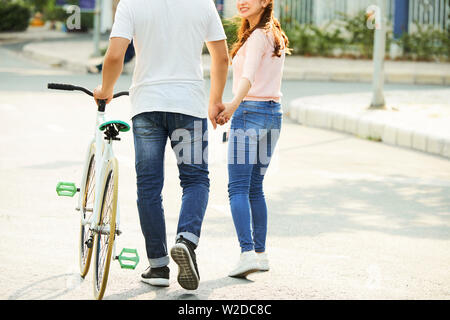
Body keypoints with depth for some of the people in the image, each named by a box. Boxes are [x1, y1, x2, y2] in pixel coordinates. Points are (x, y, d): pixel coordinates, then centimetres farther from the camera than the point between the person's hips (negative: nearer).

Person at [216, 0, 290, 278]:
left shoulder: (257, 36, -12)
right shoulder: (277, 36, 15)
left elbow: (249, 77, -27)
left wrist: (233, 105, -40)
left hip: (250, 111, -9)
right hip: (274, 112, 9)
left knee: (238, 189, -10)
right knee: (255, 188, 14)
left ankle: (248, 253, -21)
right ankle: (261, 253, 14)